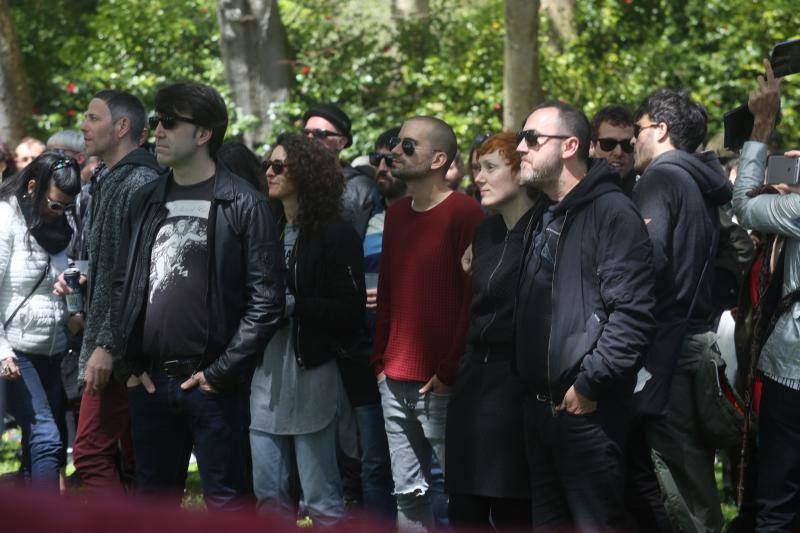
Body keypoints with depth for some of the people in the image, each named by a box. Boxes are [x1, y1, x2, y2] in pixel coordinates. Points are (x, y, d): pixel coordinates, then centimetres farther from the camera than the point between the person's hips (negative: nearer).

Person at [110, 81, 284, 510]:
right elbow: (122, 286, 16)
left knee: (225, 502, -1)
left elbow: (266, 299, -9)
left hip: (211, 383, -5)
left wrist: (223, 372, -12)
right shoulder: (146, 202, 11)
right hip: (149, 381, 6)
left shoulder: (243, 204, -6)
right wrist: (128, 362, 5)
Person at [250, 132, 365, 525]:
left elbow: (350, 311, -11)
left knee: (321, 495, -1)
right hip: (266, 371, 6)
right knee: (268, 492, 7)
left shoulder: (335, 234, -6)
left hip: (311, 371, -6)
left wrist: (292, 305, -16)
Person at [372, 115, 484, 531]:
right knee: (408, 494, 9)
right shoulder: (396, 214, 15)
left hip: (441, 384, -8)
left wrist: (449, 372, -14)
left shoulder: (464, 213, -8)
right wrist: (380, 360, 12)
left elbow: (474, 298, -12)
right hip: (395, 382, 8)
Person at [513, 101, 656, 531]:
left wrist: (590, 384, -20)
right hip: (539, 403, 9)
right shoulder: (545, 218, 17)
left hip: (587, 409, -9)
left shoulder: (611, 212, -12)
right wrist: (529, 383, 14)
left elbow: (633, 313, -21)